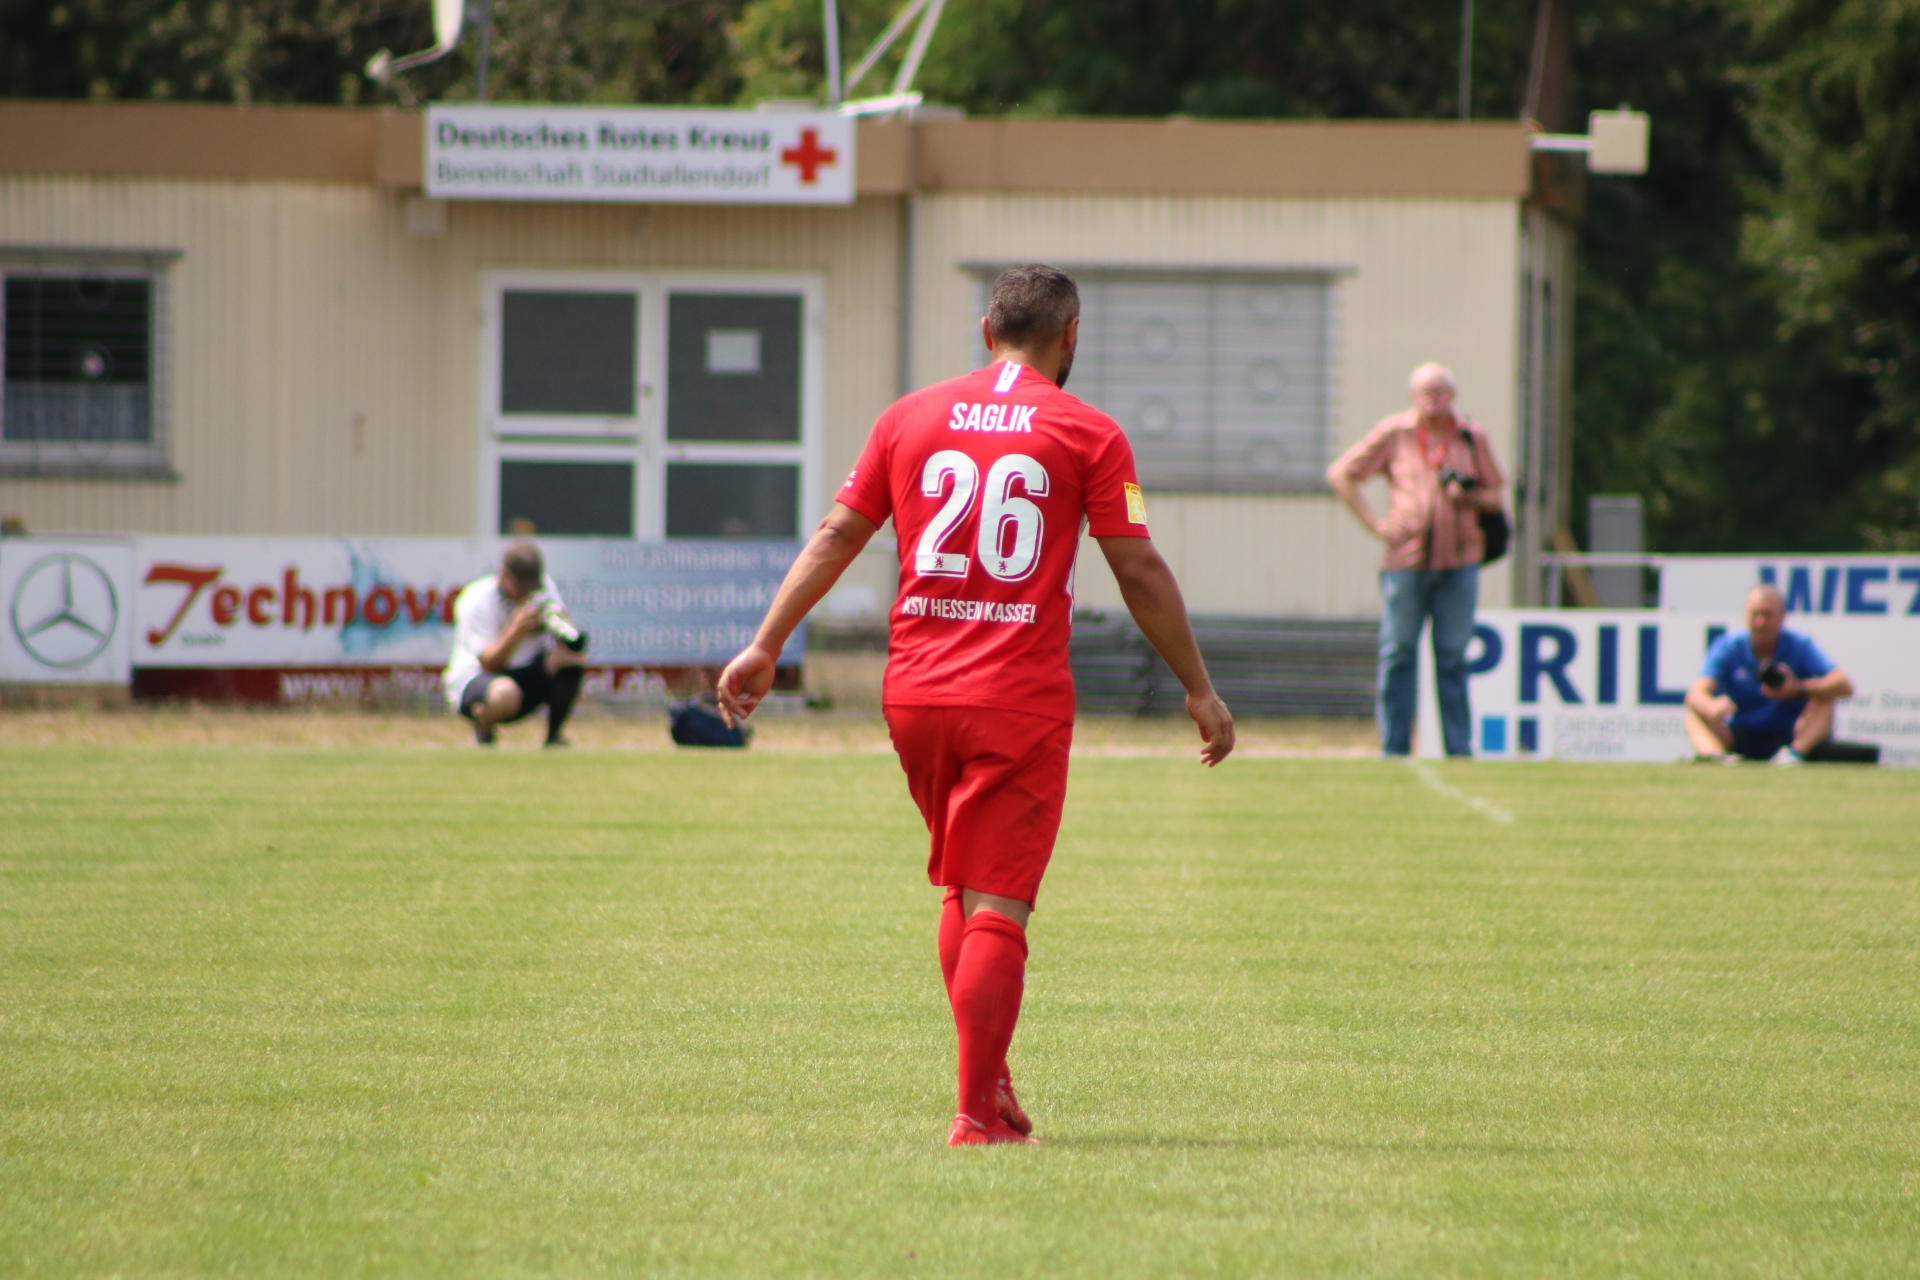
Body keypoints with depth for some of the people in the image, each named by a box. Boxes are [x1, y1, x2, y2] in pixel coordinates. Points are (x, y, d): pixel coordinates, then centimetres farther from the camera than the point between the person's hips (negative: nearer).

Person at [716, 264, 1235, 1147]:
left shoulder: (911, 418, 8)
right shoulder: (1088, 435, -1)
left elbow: (837, 535, 10)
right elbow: (1141, 575, -1)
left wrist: (766, 645, 15)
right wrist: (1199, 691, 7)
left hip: (914, 694, 4)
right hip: (1021, 701, -4)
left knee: (962, 894, 19)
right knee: (997, 907, -2)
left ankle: (991, 1087, 21)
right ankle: (979, 1112, -7)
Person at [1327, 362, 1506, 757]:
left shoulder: (1472, 438, 9)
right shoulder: (1393, 433, 3)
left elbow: (1494, 497, 17)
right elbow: (1340, 474, 7)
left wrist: (1469, 498, -7)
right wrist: (1373, 523, -2)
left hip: (1458, 561, 1)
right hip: (1405, 558, -1)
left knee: (1453, 658, 4)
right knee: (1397, 654, 0)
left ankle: (1460, 749, 6)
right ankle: (1394, 749, 4)